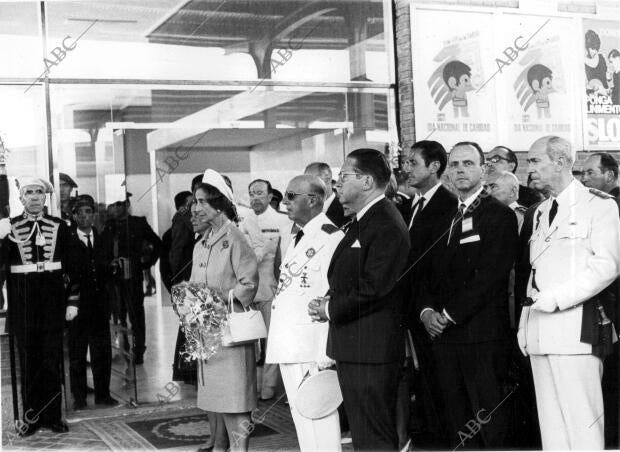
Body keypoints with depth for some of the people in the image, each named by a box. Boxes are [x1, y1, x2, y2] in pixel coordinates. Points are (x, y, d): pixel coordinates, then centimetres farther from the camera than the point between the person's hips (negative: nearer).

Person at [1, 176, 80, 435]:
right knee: (28, 363, 7)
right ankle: (31, 417, 15)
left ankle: (52, 416, 13)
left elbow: (71, 267, 7)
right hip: (23, 304, 0)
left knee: (52, 362, 4)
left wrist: (73, 301, 2)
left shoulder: (59, 227, 5)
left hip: (52, 302, 0)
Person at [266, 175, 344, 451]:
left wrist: (324, 355, -20)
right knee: (299, 416, 16)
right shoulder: (299, 239, 17)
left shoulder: (329, 237, -13)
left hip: (311, 349, -9)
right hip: (288, 347, 9)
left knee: (317, 416, -4)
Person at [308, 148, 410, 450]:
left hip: (371, 352, -10)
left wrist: (331, 309, -11)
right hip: (351, 349, 10)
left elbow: (374, 289, -24)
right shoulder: (359, 222, 17)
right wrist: (327, 303, 2)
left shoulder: (387, 226, -16)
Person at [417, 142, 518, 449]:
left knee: (489, 422, -2)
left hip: (482, 335, -6)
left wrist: (449, 315, -13)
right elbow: (429, 271, 16)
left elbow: (489, 276, -13)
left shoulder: (500, 215, -4)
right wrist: (426, 310, -1)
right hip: (444, 334, 6)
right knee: (458, 425, 9)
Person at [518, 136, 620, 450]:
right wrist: (525, 323, 12)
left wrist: (556, 298, -16)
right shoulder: (540, 212, 20)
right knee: (550, 424, 8)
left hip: (575, 329, -7)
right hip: (540, 334, 7)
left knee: (582, 424, -7)